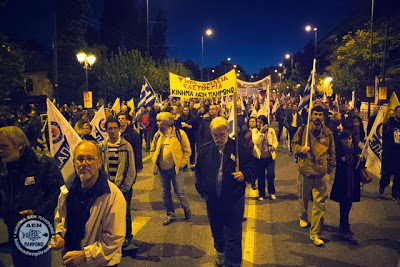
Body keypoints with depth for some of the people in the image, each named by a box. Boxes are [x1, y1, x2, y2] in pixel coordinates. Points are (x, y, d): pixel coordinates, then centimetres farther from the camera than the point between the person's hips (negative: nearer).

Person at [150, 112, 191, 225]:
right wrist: (155, 161, 4)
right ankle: (170, 215, 25)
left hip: (175, 168, -4)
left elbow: (187, 151, -4)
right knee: (166, 193, 11)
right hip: (162, 169, 5)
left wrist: (181, 164, -8)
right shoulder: (157, 135, 5)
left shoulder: (179, 134, -8)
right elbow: (153, 150, 17)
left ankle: (186, 209, 29)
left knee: (179, 192, 2)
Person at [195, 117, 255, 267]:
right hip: (212, 201, 4)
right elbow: (199, 172, 12)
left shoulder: (239, 149, -7)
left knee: (233, 238, 0)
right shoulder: (205, 150, 2)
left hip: (234, 201, -3)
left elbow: (251, 168, -1)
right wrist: (202, 191, 7)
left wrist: (244, 174, -22)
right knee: (216, 232, 24)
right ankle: (220, 252, 52)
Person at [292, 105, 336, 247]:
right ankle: (303, 218, 48)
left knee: (320, 203, -3)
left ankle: (315, 233, 6)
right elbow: (294, 144, 8)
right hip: (305, 171, 0)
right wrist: (301, 149, -14)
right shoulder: (303, 130, -1)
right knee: (303, 198, 18)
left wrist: (329, 169, 5)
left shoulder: (328, 133, 3)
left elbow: (332, 153, 10)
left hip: (321, 173, 0)